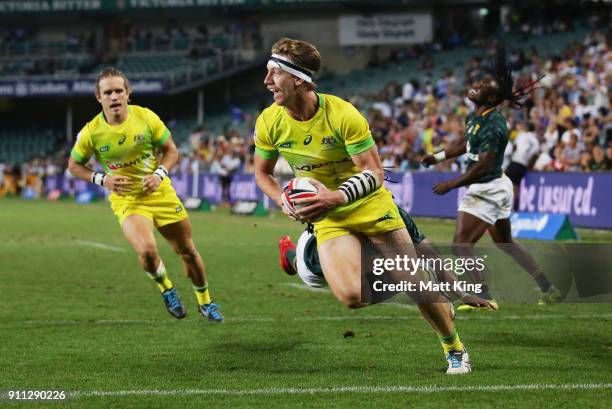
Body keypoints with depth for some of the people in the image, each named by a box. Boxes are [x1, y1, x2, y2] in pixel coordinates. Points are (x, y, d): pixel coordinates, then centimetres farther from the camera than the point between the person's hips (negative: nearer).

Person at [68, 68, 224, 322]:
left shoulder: (146, 118, -10)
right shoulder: (91, 133, -13)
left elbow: (171, 151, 3)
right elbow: (74, 165, 3)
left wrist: (159, 173, -16)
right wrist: (102, 179, -14)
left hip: (160, 193, 2)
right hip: (126, 200, -2)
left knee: (187, 251, 11)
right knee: (147, 251, -27)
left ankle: (205, 302, 36)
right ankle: (166, 289, 7)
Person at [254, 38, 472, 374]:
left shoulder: (342, 115, -23)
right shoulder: (268, 123, -11)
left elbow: (374, 173, -20)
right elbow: (262, 173, 6)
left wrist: (338, 197, -37)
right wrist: (284, 203, -14)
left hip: (370, 205, -2)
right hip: (328, 217, 2)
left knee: (414, 284, -2)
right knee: (351, 296, -19)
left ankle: (454, 350, 24)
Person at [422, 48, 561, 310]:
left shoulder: (492, 125, -24)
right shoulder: (475, 117, 6)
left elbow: (483, 166, -28)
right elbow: (466, 143, 25)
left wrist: (451, 185, -23)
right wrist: (439, 156, 14)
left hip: (487, 190, -11)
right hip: (496, 188, 11)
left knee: (461, 244, -10)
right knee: (506, 243, 21)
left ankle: (484, 296, -11)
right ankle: (549, 289, 25)